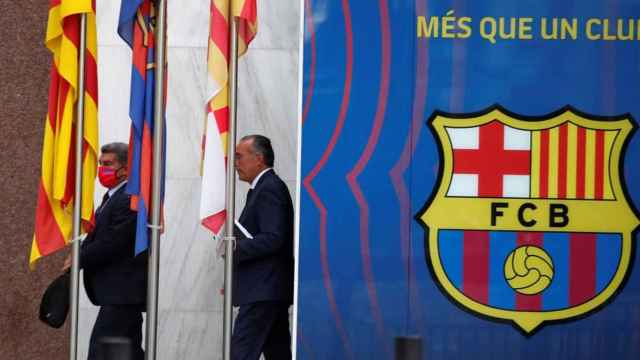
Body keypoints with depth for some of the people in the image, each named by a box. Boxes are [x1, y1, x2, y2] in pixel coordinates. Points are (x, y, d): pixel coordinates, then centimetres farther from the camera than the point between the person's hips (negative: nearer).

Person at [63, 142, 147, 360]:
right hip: (119, 293, 10)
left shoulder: (130, 200, -16)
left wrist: (79, 260, -10)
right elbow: (97, 234, 18)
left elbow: (111, 243, -20)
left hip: (122, 293, -10)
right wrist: (79, 256, 1)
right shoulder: (113, 197, 17)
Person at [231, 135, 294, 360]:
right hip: (272, 290, 11)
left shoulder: (269, 189, -13)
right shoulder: (267, 187, 19)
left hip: (262, 292, -11)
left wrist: (235, 250, -18)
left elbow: (273, 238, -22)